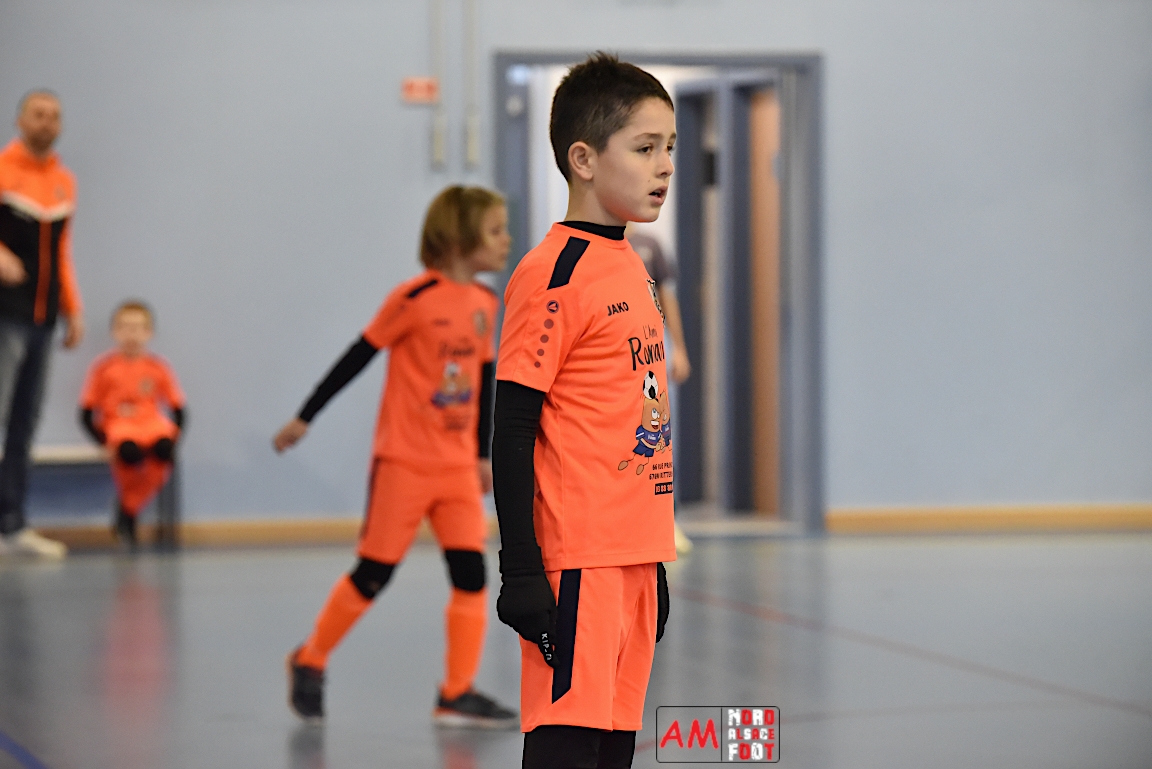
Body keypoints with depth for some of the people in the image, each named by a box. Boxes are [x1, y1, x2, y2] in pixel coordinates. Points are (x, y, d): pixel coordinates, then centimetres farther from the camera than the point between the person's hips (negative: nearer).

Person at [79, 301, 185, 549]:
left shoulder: (158, 367, 7)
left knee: (164, 449, -34)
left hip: (152, 424, 2)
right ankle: (126, 499, -5)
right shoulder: (104, 366, 2)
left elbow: (178, 410, 9)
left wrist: (173, 436, -9)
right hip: (118, 426, -2)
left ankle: (128, 510, -17)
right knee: (129, 451, -38)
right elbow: (87, 413, 2)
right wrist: (105, 441, -12)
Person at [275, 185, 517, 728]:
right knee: (373, 574, 0)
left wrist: (484, 454, 19)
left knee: (471, 572, -4)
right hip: (403, 461, -6)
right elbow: (357, 358, -7)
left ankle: (457, 694, 1)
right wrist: (305, 418, -3)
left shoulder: (485, 305, 5)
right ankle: (309, 661, 20)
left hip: (457, 466, 6)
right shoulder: (415, 298, -13)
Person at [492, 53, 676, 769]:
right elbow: (511, 430, -14)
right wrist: (521, 572, -17)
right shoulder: (553, 274, -12)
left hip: (634, 553, 8)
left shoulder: (632, 267, 15)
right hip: (577, 557, -8)